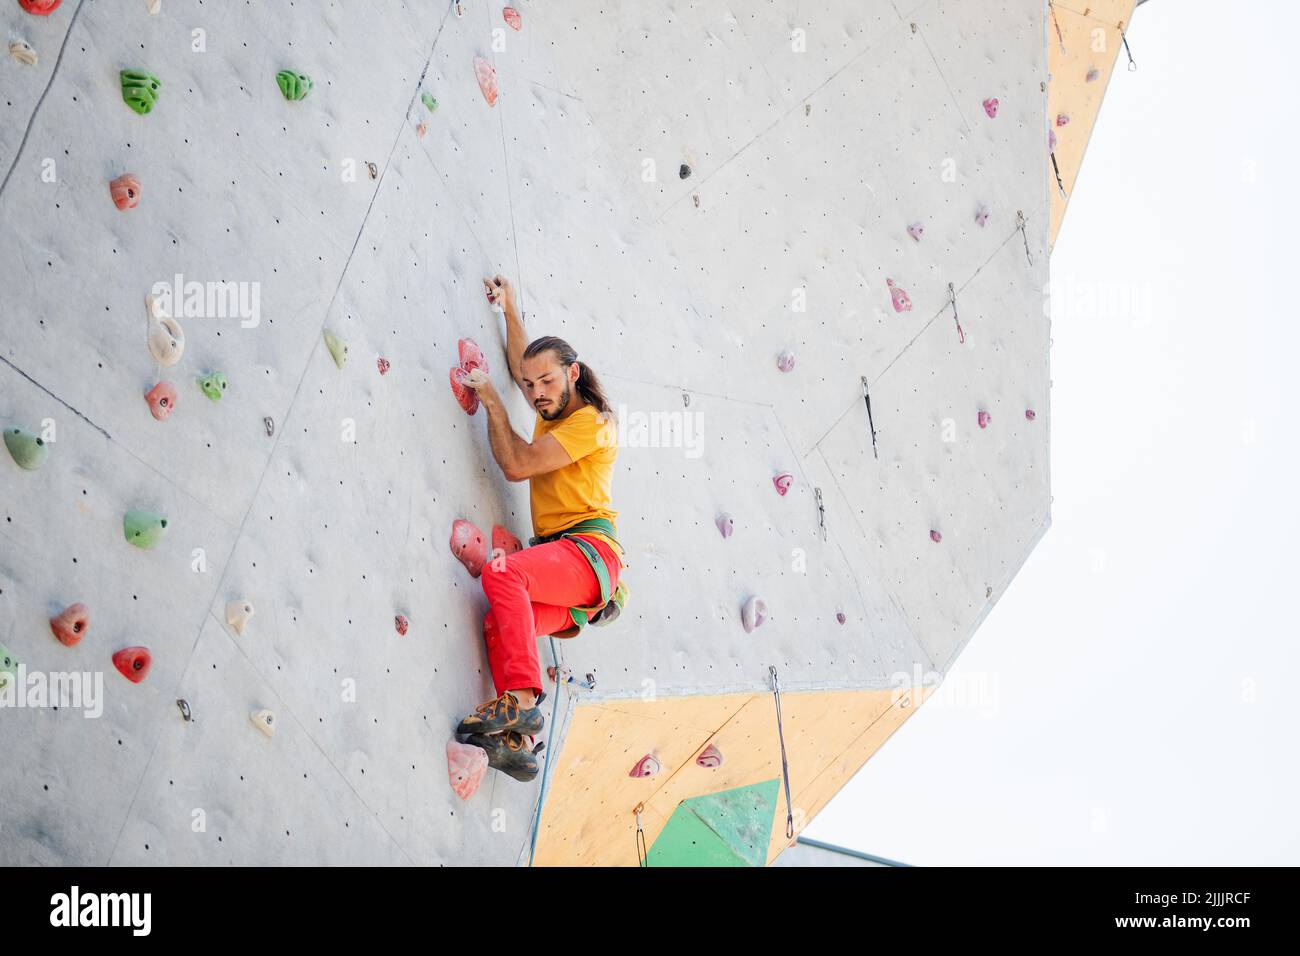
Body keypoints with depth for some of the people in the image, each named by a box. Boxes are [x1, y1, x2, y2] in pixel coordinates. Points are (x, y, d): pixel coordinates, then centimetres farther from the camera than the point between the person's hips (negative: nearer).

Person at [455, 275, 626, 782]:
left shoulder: (591, 422, -3)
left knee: (501, 572, -33)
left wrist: (491, 401, 0)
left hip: (590, 551, -8)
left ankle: (522, 700, -37)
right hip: (559, 562, 8)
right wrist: (510, 311, 41)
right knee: (499, 623, -19)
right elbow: (522, 369, 45)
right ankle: (514, 741, -29)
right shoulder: (553, 414, 24)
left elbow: (517, 464, -10)